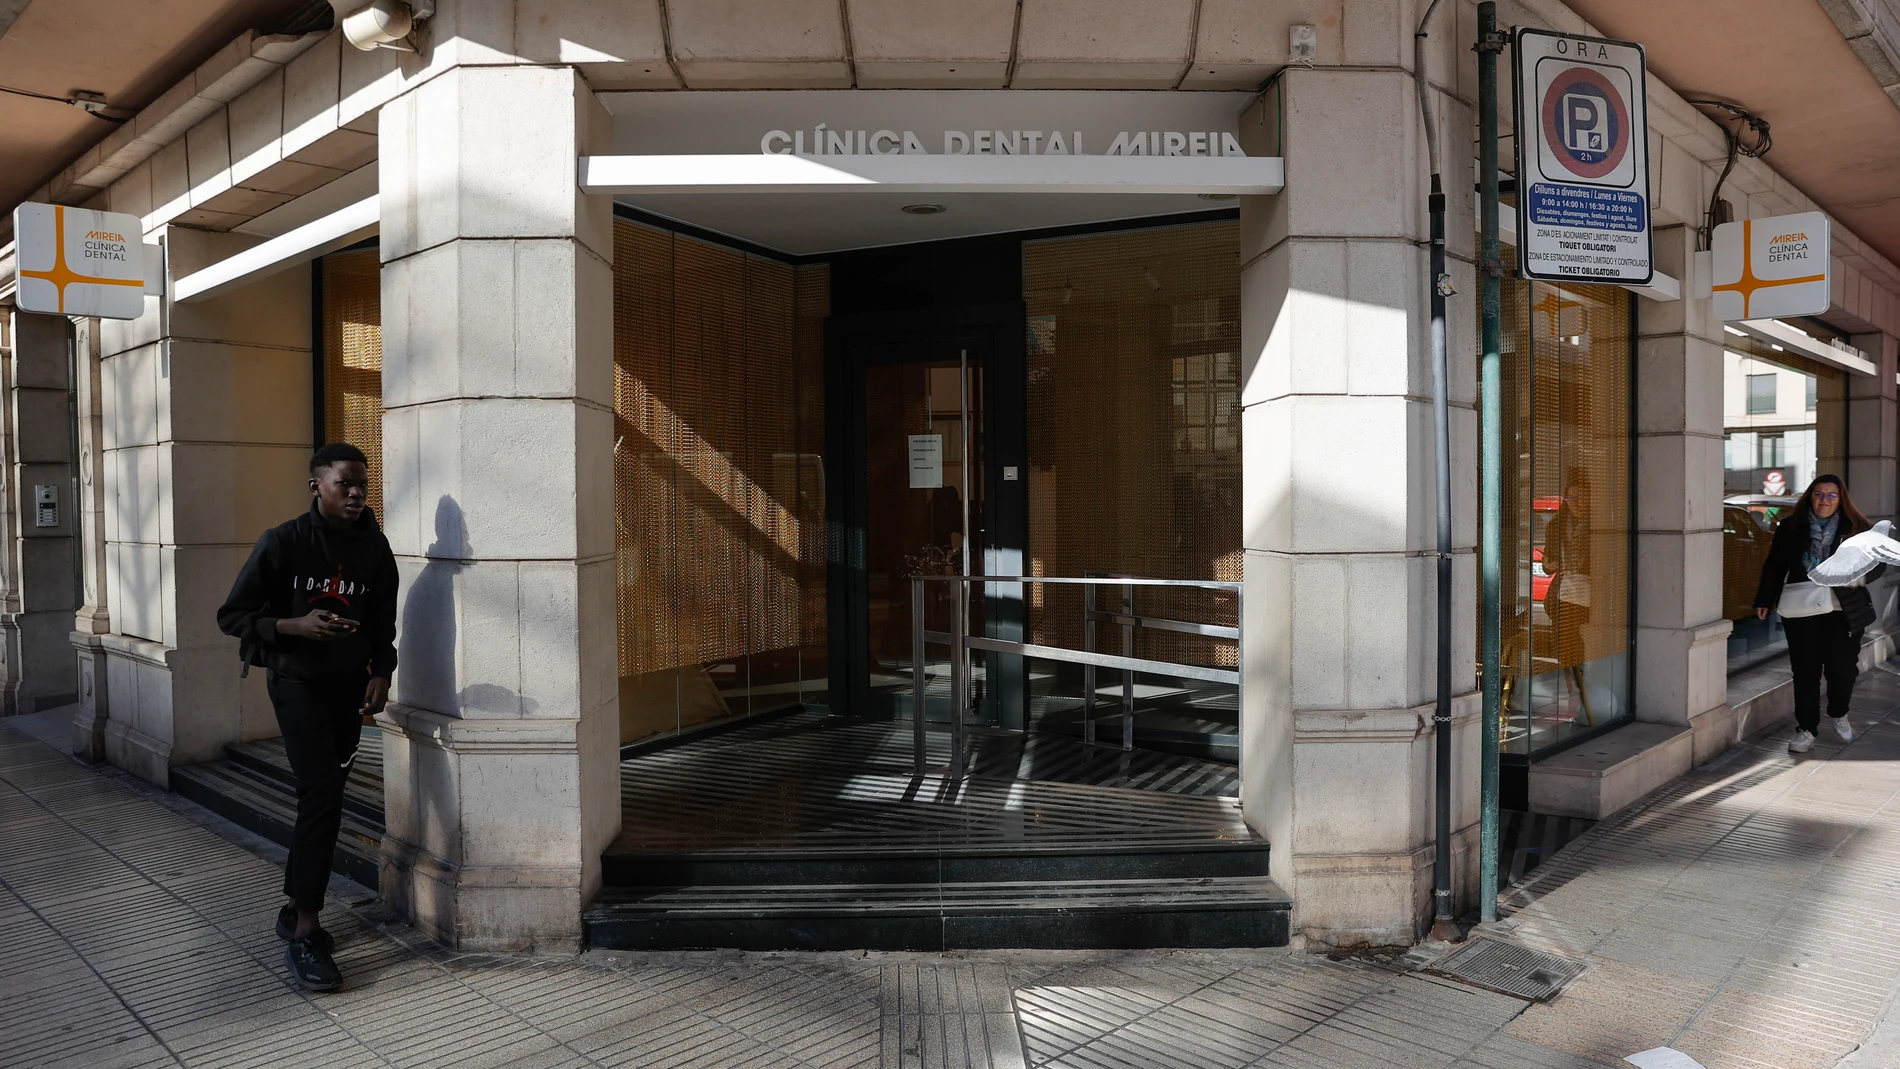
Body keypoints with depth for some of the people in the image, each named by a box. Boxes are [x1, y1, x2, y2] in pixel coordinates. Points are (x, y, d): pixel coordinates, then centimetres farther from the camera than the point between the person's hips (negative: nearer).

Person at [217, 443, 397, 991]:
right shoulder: (283, 543, -11)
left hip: (349, 687, 5)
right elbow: (233, 615, -8)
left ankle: (295, 907, 30)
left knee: (323, 797, 12)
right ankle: (304, 937, -13)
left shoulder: (375, 548, 1)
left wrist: (381, 674, -5)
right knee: (322, 793, -17)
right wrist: (296, 625, -23)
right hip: (297, 682, -5)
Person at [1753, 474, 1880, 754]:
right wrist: (1764, 600, 6)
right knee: (1805, 671, 2)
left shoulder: (1856, 528, 1)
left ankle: (1838, 715, 34)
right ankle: (1806, 729, 11)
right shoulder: (1791, 528, 3)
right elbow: (1774, 566, 8)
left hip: (1844, 612, 0)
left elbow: (1879, 562, 3)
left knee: (1843, 667, 4)